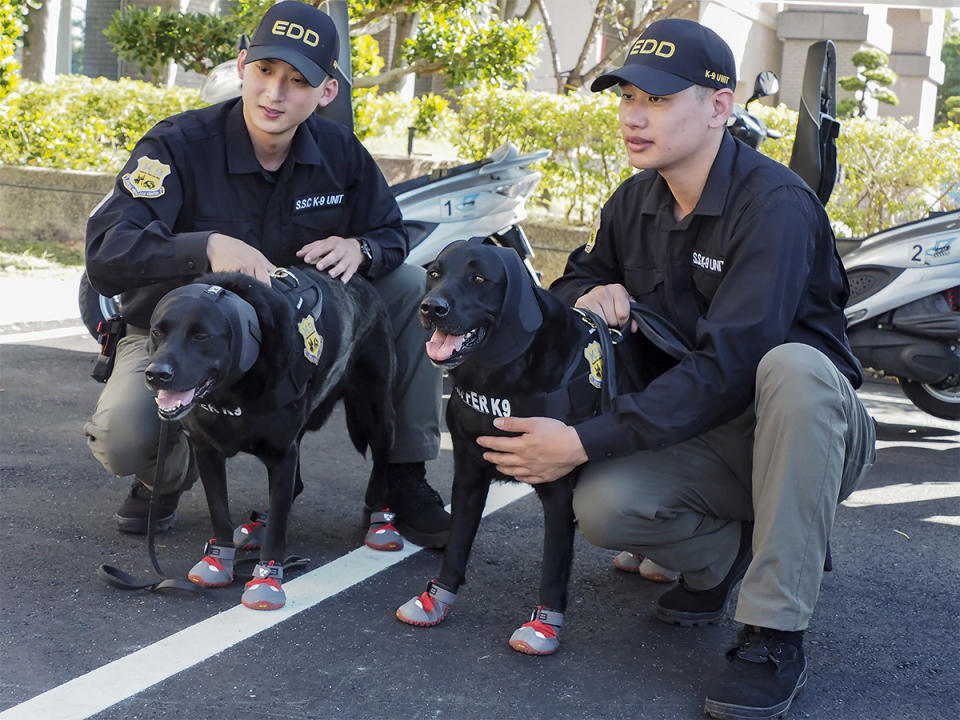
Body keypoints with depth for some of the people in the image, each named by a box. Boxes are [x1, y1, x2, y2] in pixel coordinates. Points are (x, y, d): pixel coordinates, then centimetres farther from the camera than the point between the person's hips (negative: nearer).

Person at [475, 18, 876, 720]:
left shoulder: (776, 205, -23)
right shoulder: (637, 202, 1)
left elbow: (727, 367, -31)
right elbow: (577, 276, 19)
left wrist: (585, 443, -33)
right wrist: (588, 294, -8)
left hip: (810, 431, -5)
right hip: (703, 443, 5)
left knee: (792, 366, -39)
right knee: (601, 505, -26)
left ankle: (776, 635, -30)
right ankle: (731, 550, 8)